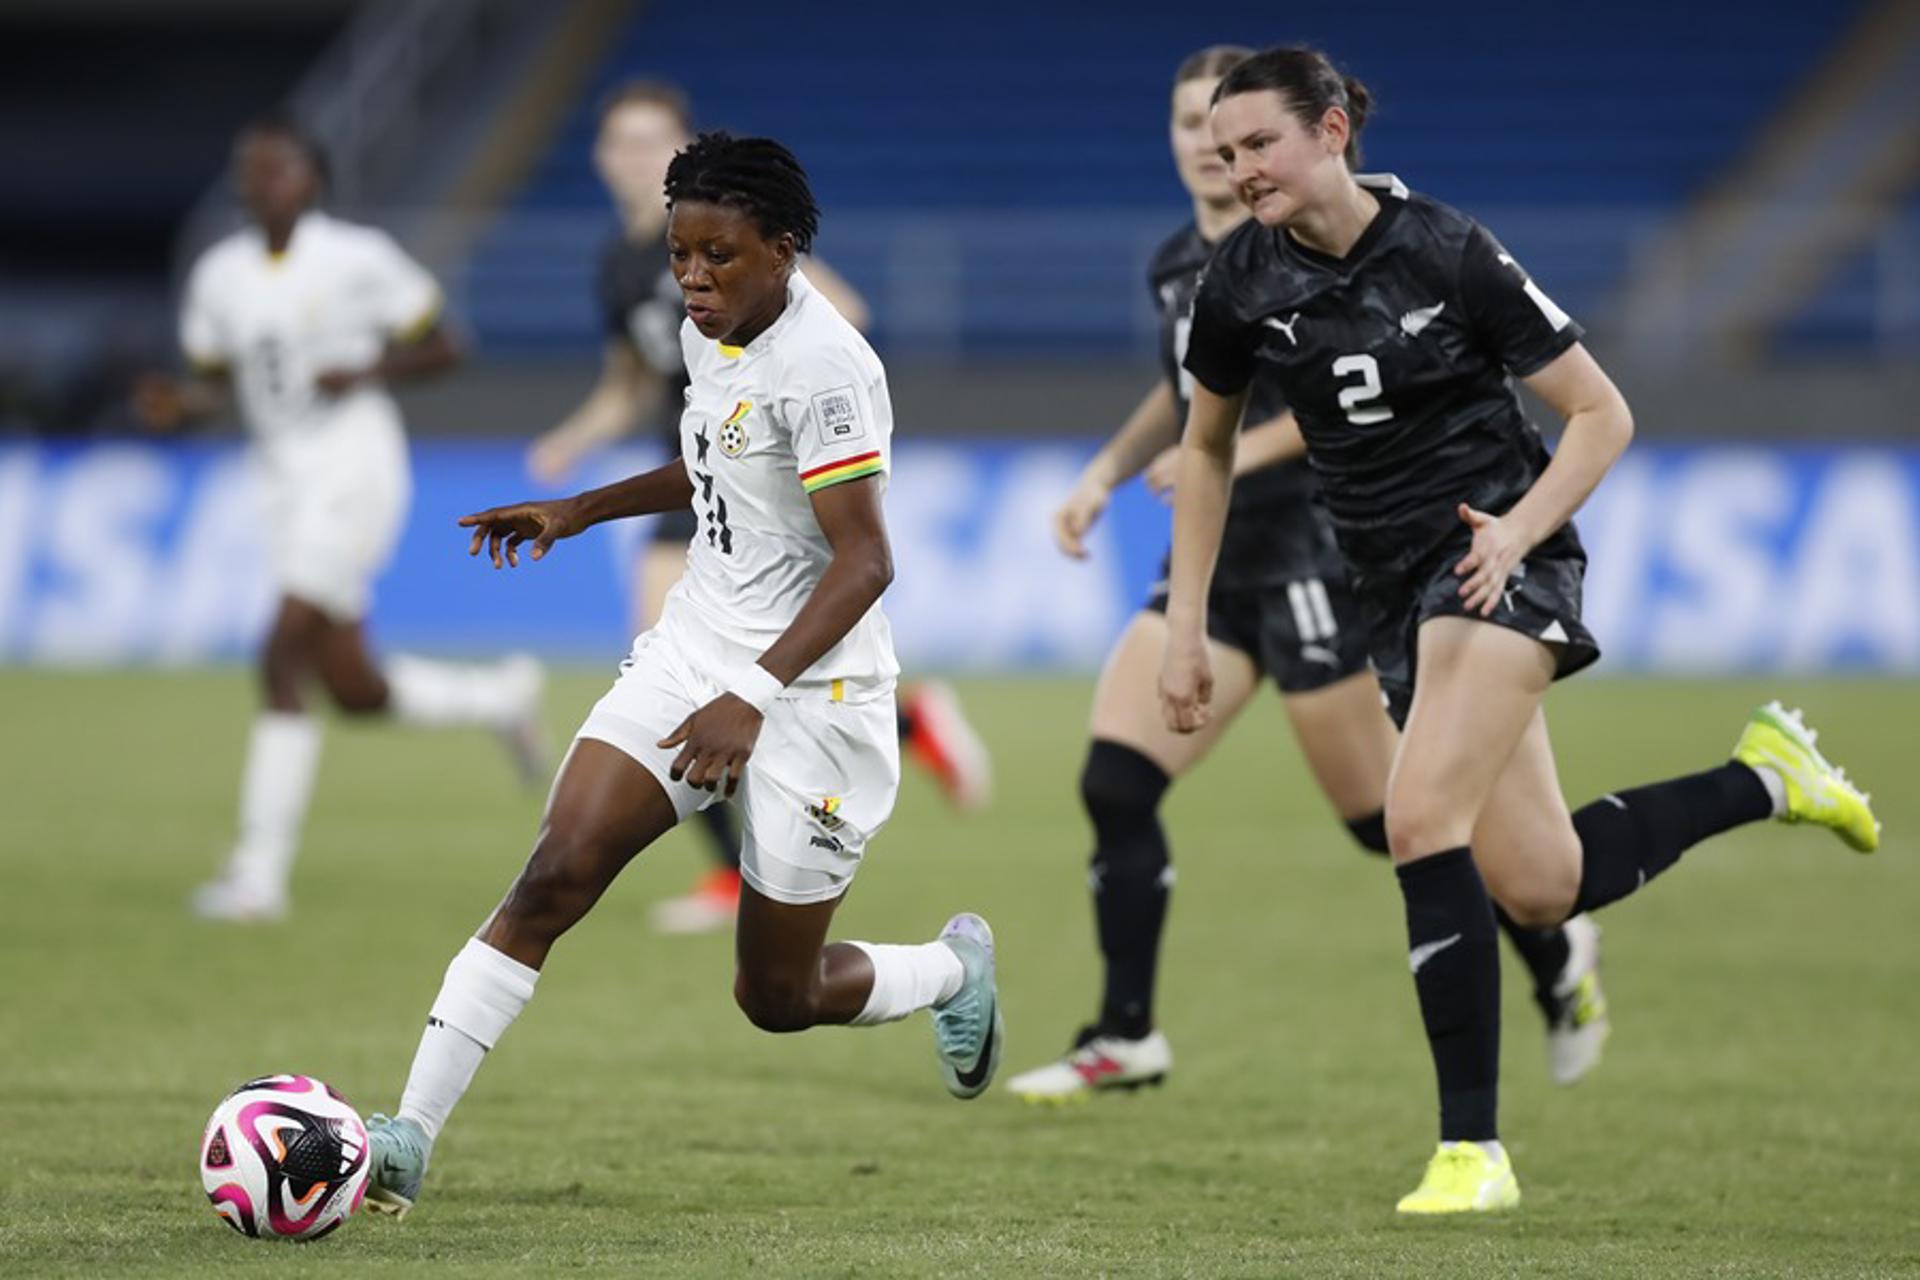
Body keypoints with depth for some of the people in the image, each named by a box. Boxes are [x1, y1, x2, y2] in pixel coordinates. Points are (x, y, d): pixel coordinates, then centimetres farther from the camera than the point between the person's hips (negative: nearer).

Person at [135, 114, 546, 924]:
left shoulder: (358, 259, -7)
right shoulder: (221, 275, 8)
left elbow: (441, 348, -1)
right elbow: (214, 383, 15)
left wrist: (368, 372, -18)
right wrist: (177, 404, -7)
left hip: (355, 468, -7)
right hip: (285, 482, 7)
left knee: (282, 659, -17)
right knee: (354, 691, 6)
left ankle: (261, 871, -16)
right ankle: (502, 697, 35)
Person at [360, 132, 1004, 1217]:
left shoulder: (822, 368, -21)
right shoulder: (710, 336, 5)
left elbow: (865, 560, -26)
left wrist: (754, 700, -34)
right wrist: (581, 511, 21)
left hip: (813, 692, -7)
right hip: (697, 645, 7)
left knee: (778, 996, 6)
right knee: (555, 876, -13)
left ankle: (958, 968, 38)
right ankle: (411, 1138, -16)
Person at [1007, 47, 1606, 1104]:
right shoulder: (1176, 264, 12)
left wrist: (1240, 454, -24)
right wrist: (1105, 474, 15)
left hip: (1312, 554, -7)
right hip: (1215, 561, 8)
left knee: (1382, 816, -1)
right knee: (1113, 782, -6)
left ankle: (1556, 951, 22)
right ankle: (1126, 1038, 2)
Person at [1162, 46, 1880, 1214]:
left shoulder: (1448, 253, -14)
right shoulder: (1244, 282, -1)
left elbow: (1602, 415, -7)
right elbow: (1207, 446, 15)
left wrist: (1518, 531, -21)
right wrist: (1187, 622, 10)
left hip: (1496, 551, -6)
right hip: (1394, 582, 6)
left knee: (1422, 818, -23)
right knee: (1538, 887, 2)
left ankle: (1474, 1148, -17)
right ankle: (1762, 779, 27)